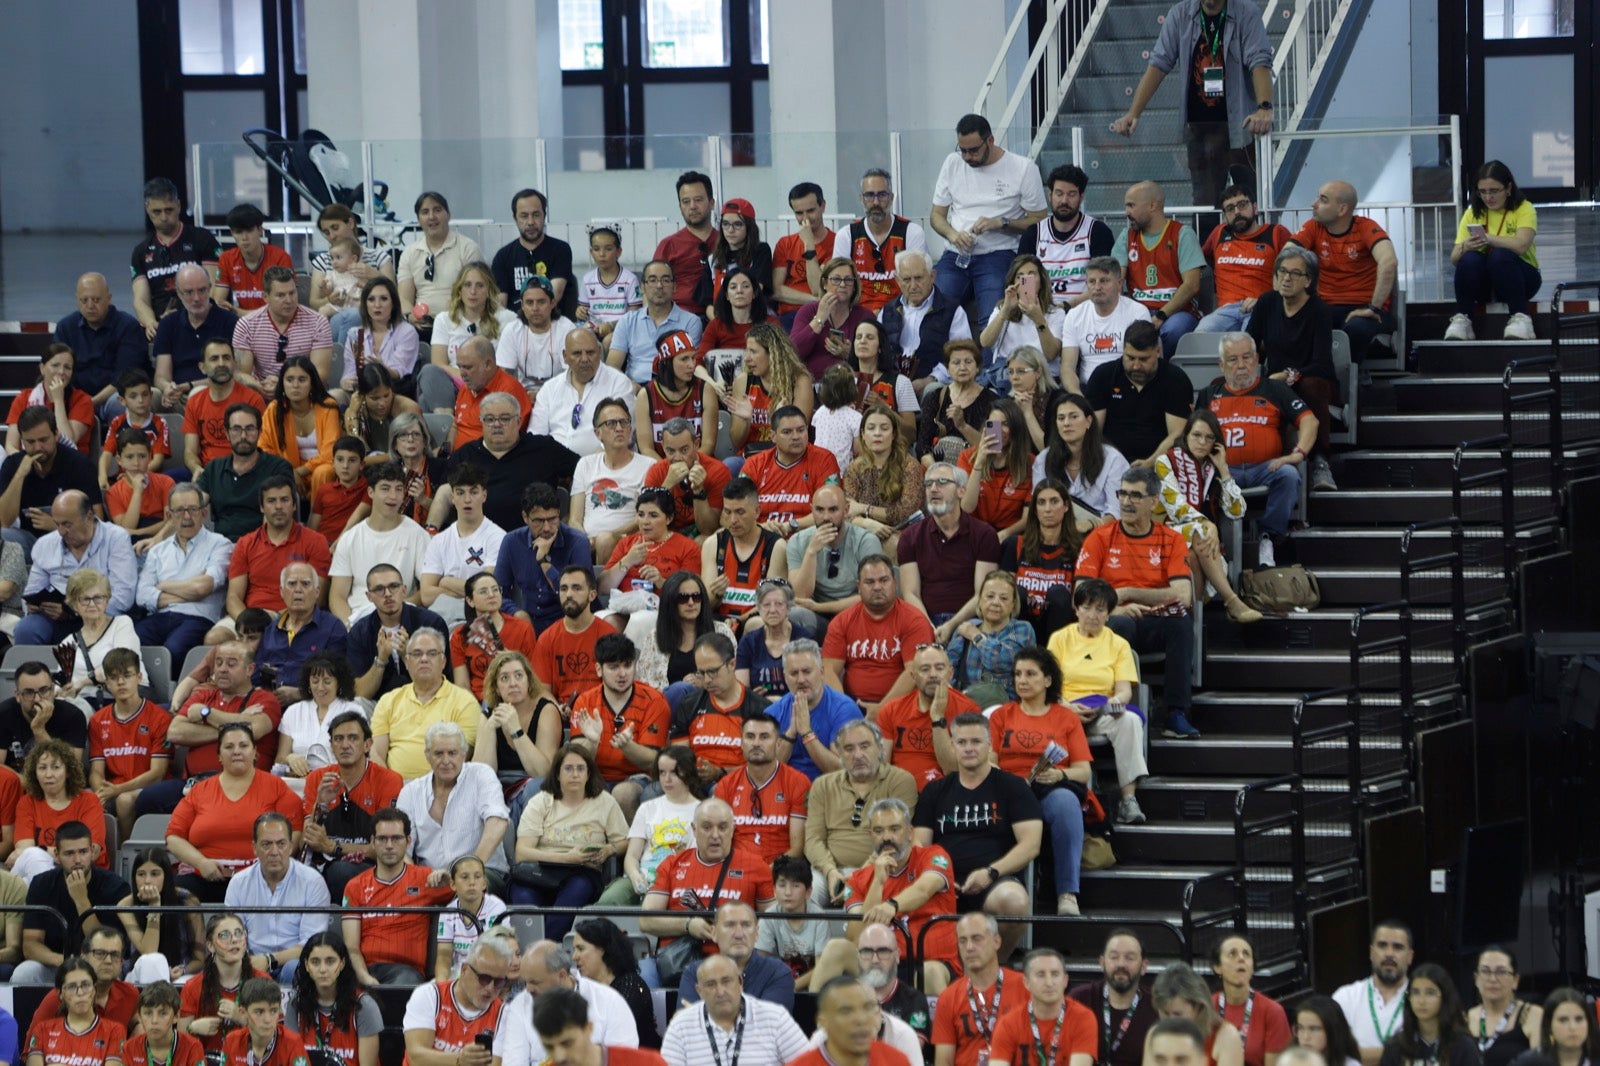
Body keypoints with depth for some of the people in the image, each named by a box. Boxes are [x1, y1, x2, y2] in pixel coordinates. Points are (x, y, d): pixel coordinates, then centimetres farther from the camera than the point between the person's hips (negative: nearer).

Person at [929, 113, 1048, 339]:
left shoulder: (1023, 168, 1)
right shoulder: (953, 163, 14)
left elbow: (1038, 220, 2)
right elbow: (937, 215, 18)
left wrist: (1000, 223, -14)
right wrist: (952, 234, -4)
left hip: (997, 255, -4)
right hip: (956, 255, 4)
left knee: (992, 320, -28)